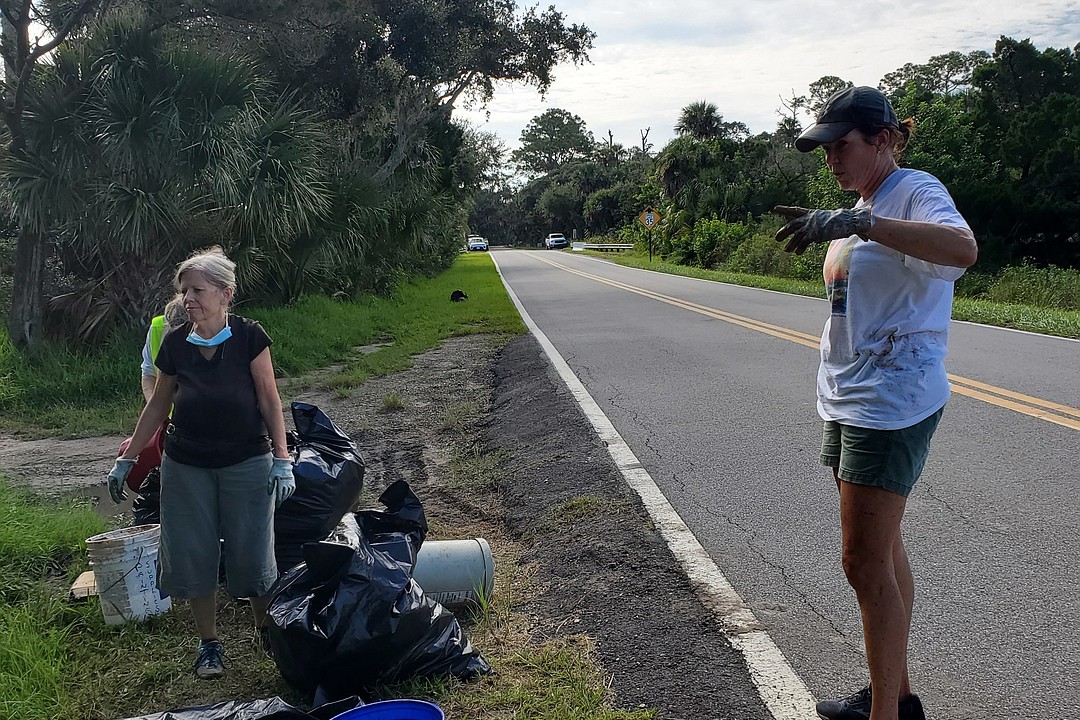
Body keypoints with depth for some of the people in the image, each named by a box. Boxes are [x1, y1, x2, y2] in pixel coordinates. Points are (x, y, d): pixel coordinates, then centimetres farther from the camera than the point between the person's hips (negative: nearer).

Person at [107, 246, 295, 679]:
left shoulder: (249, 336, -8)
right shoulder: (174, 343, 1)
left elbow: (269, 400, -5)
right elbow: (158, 406, 10)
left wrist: (282, 459, -11)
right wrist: (126, 460, 11)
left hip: (246, 462, -3)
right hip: (186, 466, 3)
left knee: (252, 551, 4)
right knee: (193, 554, 7)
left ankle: (268, 632, 24)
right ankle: (208, 642, 24)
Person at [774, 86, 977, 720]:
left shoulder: (915, 191, -12)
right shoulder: (866, 206, 16)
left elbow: (962, 248, -36)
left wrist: (854, 222, -42)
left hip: (892, 402, -10)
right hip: (851, 401, 10)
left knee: (867, 563, -8)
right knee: (883, 551, 16)